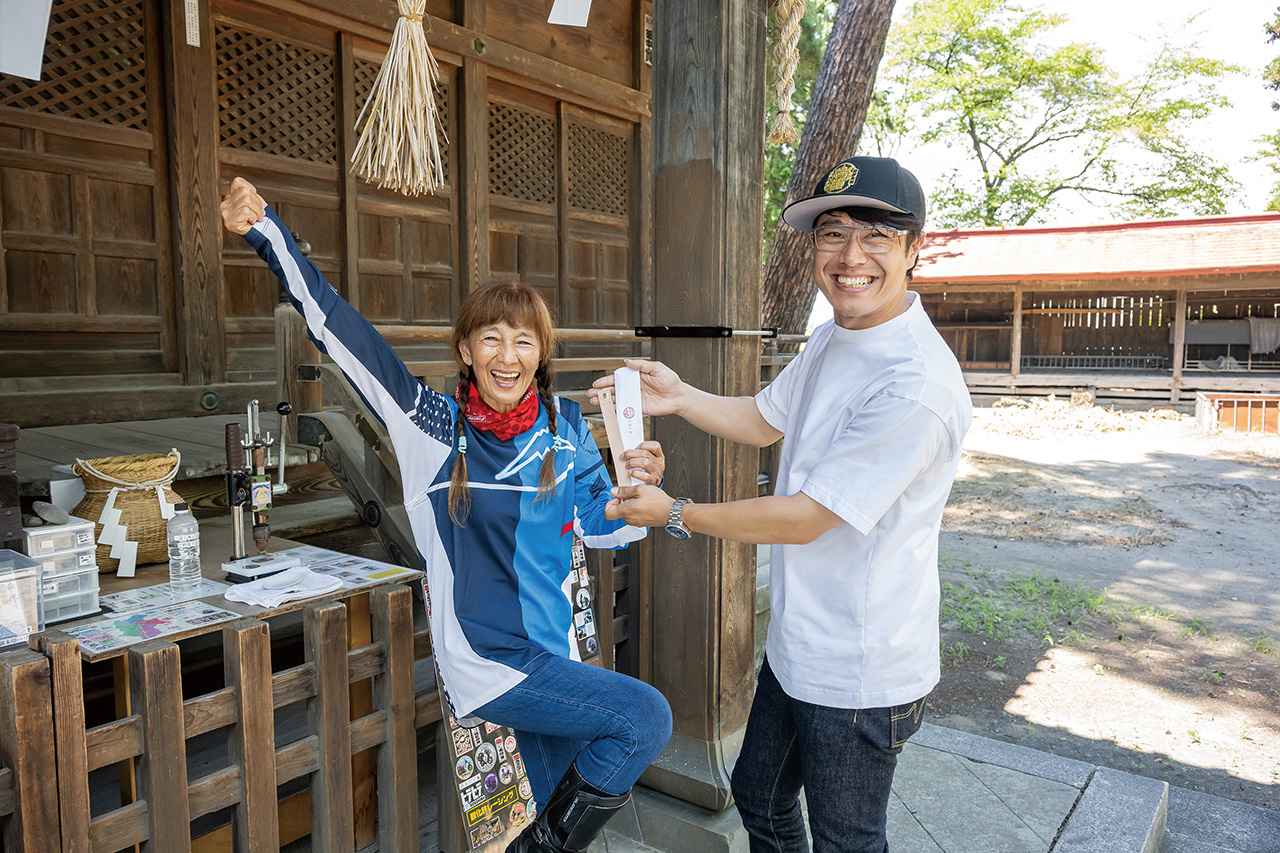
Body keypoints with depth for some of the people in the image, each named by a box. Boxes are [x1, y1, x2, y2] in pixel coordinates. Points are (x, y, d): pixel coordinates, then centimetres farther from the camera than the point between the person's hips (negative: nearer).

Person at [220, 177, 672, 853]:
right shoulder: (434, 427, -12)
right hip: (484, 663, -5)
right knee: (645, 717, -17)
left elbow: (599, 526, 4)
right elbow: (339, 330, -18)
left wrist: (639, 488, -16)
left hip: (553, 653, 5)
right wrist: (266, 229, -22)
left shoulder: (564, 427, -3)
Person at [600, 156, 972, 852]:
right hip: (795, 645, 9)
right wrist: (678, 397, -2)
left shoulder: (917, 384, -29)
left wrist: (676, 514, -15)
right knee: (759, 797, 28)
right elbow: (764, 421, 15)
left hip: (858, 676, -8)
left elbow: (806, 518, -26)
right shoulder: (831, 337, 1)